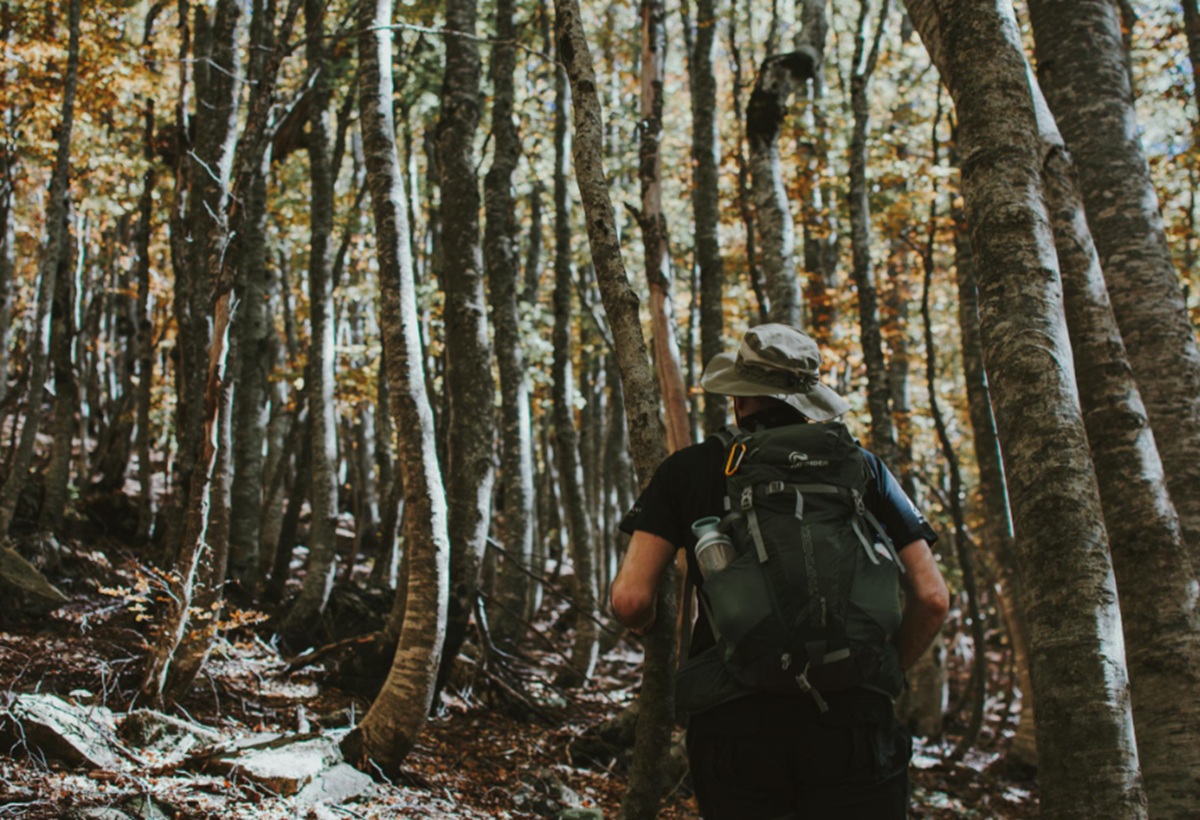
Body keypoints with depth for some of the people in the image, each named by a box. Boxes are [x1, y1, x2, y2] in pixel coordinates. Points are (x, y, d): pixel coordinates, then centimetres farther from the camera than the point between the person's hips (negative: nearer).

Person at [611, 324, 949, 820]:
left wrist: (647, 626, 21)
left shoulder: (689, 469, 8)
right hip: (852, 719, 1)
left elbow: (630, 598, -1)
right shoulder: (861, 467, 11)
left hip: (735, 722, 0)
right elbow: (932, 598, 6)